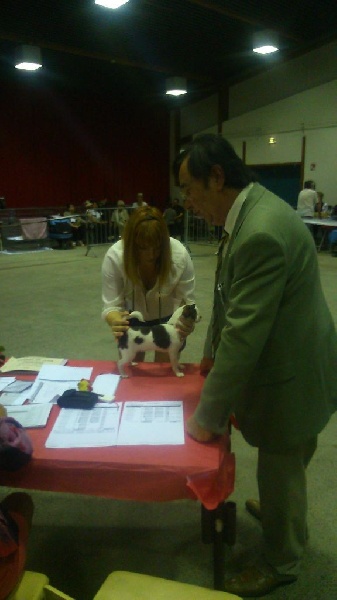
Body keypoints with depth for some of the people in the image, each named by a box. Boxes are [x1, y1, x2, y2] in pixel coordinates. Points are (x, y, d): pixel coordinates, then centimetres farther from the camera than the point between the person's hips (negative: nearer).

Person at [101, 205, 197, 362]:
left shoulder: (179, 255, -33)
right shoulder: (114, 256, -32)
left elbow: (187, 301, -22)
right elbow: (111, 306, -26)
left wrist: (187, 322, -44)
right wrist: (116, 322, -49)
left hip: (169, 318, 0)